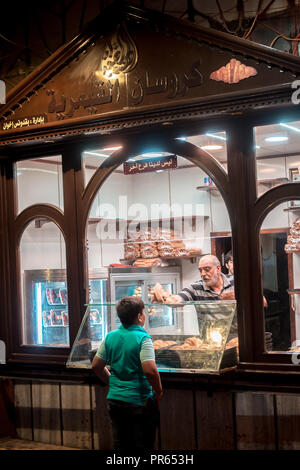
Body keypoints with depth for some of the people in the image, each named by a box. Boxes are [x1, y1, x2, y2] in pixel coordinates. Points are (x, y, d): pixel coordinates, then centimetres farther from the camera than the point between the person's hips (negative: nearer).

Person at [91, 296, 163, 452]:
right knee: (143, 446, 7)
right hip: (140, 401, -5)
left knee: (120, 445, 16)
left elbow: (96, 366, 7)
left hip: (115, 399, 5)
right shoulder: (143, 338, -15)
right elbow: (150, 370, -25)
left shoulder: (110, 337, 2)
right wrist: (159, 392, -10)